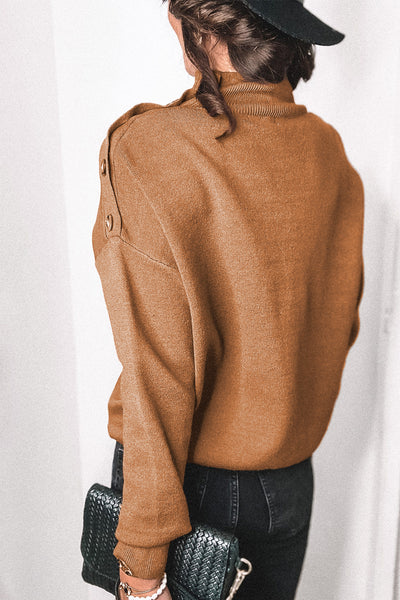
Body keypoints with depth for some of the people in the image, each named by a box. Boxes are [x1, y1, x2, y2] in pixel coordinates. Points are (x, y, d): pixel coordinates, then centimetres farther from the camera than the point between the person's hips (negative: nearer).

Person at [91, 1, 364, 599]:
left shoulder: (148, 153, -23)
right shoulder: (330, 153, -7)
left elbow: (157, 378, -23)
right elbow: (341, 324, 2)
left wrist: (144, 550, -13)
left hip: (196, 479, -4)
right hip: (293, 476, 5)